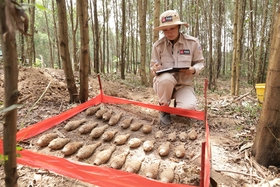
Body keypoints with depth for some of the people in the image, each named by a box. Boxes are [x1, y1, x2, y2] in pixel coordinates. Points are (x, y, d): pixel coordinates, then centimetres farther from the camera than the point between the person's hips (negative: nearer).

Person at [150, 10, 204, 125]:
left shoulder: (193, 42, -5)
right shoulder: (158, 45, -5)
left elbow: (200, 63, 3)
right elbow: (153, 66, 3)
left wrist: (193, 70, -20)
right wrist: (155, 69, -23)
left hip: (184, 84, 0)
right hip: (163, 83, 0)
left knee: (188, 108, -29)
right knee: (166, 79, -39)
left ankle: (178, 103, 13)